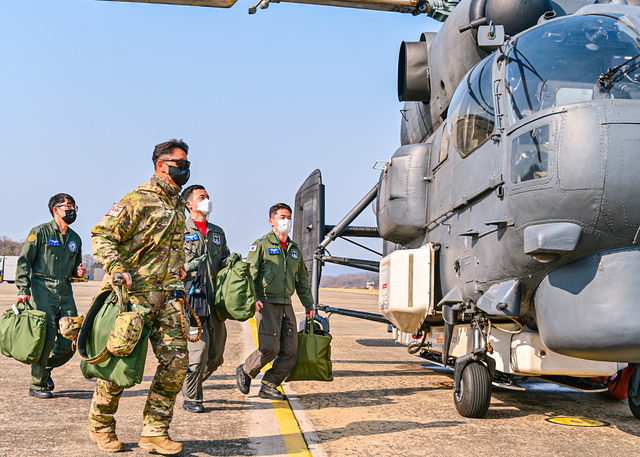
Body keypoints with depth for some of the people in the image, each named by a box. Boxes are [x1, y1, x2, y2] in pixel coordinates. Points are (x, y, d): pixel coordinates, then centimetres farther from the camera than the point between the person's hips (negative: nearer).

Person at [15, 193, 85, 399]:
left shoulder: (75, 239, 17)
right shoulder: (40, 232, -1)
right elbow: (24, 261, -4)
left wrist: (78, 271, 5)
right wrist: (23, 289, -14)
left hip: (65, 291, 6)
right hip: (43, 289, -6)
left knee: (71, 339, -2)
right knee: (46, 335, -13)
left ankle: (46, 367, 24)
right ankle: (38, 385, 0)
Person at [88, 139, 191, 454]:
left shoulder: (177, 205, 18)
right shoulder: (139, 200, -7)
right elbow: (101, 235, -10)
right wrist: (116, 268, -22)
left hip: (167, 294, 7)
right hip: (134, 291, -7)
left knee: (176, 360, -3)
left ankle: (154, 431, 6)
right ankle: (101, 426, 18)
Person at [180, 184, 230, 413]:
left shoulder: (217, 233, 21)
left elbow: (224, 260, 26)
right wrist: (188, 267, -15)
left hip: (215, 299, 6)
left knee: (216, 355, 7)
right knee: (199, 348, -11)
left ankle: (191, 383, 30)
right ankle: (191, 398, 3)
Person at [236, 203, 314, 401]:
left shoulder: (294, 249, 18)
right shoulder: (262, 244, -2)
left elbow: (302, 279, 25)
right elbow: (250, 272, -10)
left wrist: (308, 304, 21)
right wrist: (253, 298, -23)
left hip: (286, 304, 6)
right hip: (267, 304, -6)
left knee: (290, 351, 0)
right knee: (270, 348, -13)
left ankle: (269, 386, 13)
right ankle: (245, 372, 12)